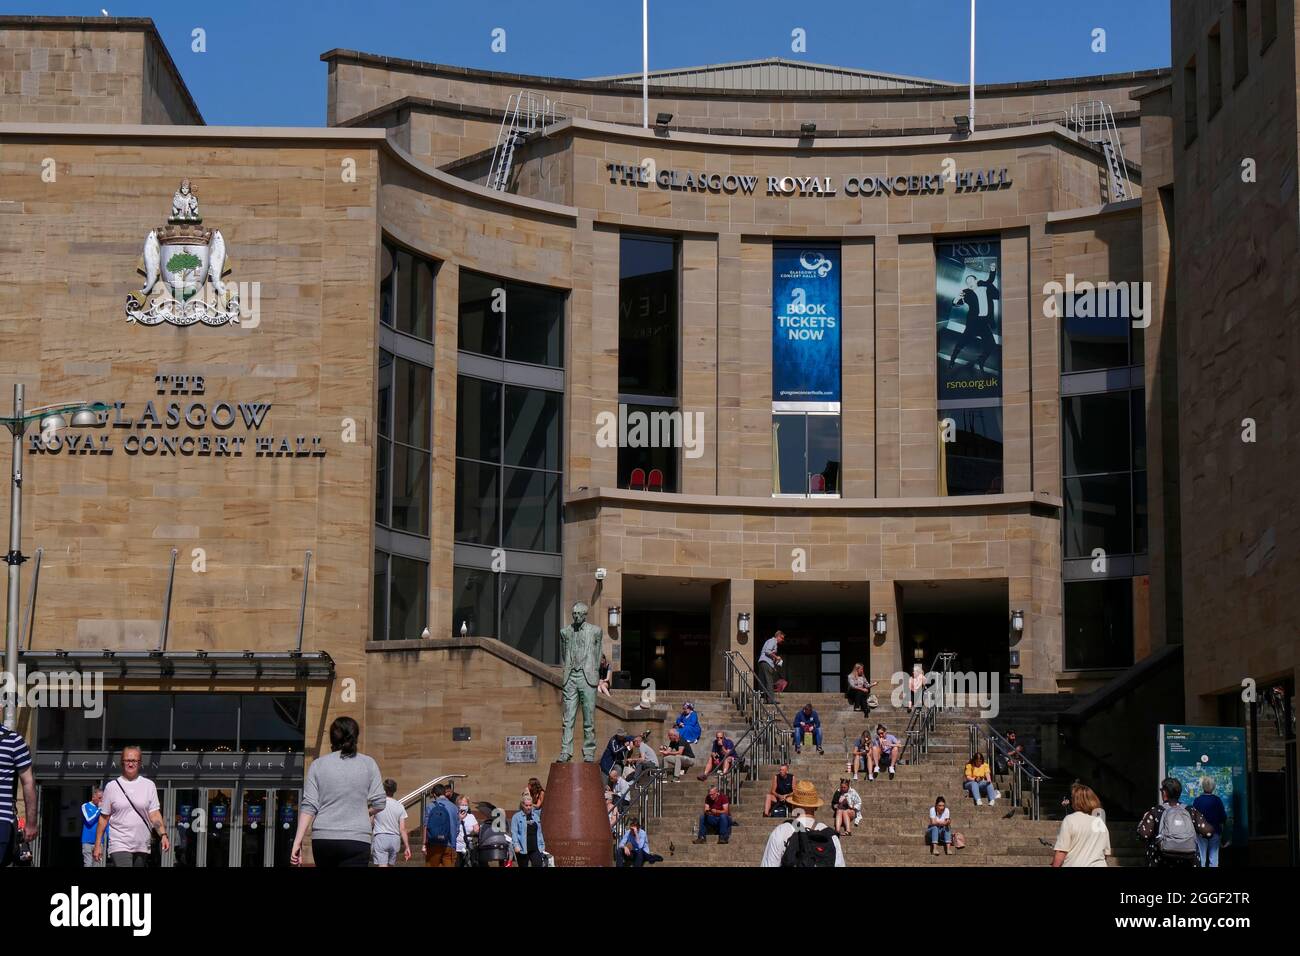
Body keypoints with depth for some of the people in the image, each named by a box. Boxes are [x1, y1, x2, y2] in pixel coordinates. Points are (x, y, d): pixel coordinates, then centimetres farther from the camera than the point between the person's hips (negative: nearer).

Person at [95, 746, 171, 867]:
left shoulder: (149, 785, 6)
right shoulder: (111, 787, 4)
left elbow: (154, 814, 0)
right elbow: (103, 818, 6)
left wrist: (163, 835, -15)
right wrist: (98, 844, 3)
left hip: (142, 847, 3)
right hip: (119, 845, -3)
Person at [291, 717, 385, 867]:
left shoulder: (318, 765, 5)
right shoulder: (368, 764, 3)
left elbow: (308, 806, -2)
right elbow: (379, 803, 0)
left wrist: (297, 842, -2)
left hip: (322, 839, 2)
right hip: (356, 841, -2)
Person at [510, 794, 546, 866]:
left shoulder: (536, 816, 15)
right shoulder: (516, 817, -1)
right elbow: (514, 832, -8)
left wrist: (542, 845, 17)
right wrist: (516, 845, -19)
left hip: (535, 849, 3)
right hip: (523, 849, -3)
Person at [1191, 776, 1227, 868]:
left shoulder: (1197, 801, -9)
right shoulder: (1217, 800, -11)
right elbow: (1224, 817, -7)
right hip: (1215, 832, 0)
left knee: (1201, 857, 7)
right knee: (1213, 857, 6)